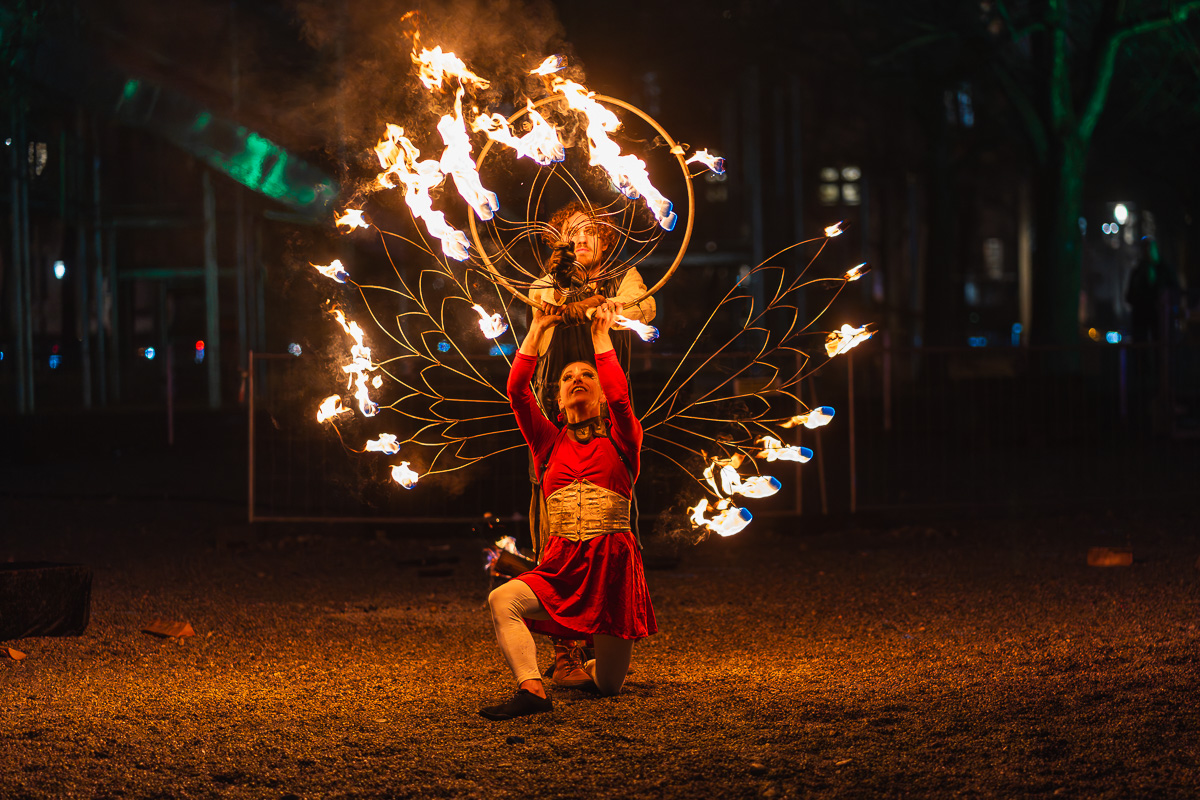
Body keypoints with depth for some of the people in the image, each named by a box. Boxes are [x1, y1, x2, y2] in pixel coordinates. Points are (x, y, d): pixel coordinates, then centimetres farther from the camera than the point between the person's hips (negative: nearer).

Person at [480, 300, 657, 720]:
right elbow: (517, 390, 2)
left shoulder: (620, 439, 8)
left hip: (613, 564, -1)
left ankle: (594, 667, 38)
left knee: (609, 685, 3)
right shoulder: (551, 442, 14)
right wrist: (537, 330, 7)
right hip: (560, 567, 2)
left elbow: (620, 396, -13)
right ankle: (532, 691, -31)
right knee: (501, 600, -31)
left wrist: (601, 335, -3)